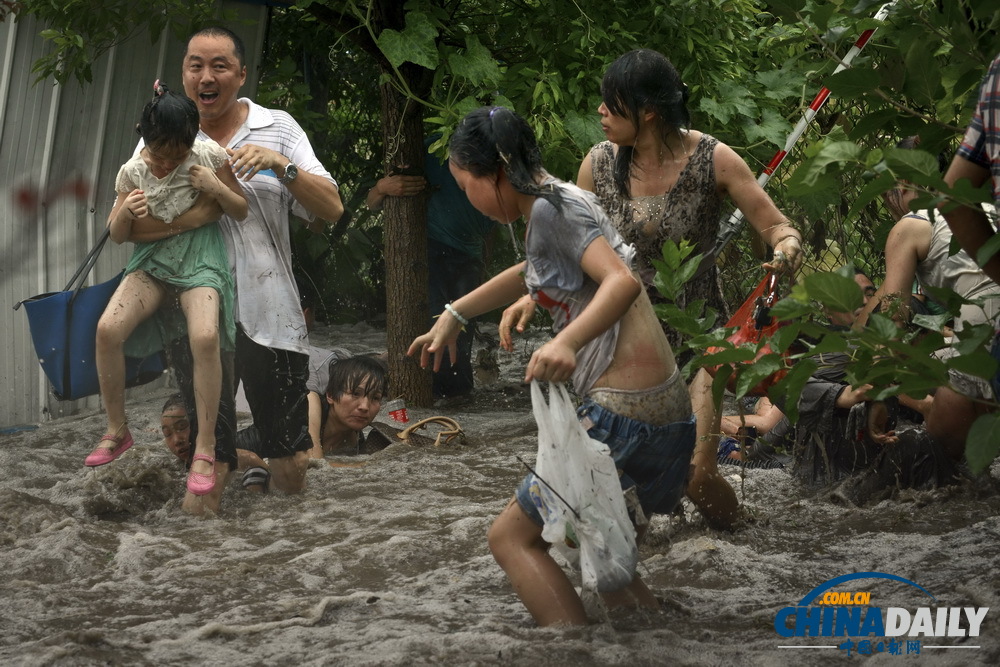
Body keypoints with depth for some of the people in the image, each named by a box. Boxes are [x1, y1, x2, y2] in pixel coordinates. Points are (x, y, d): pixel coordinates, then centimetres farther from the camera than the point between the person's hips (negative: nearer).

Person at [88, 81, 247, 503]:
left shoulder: (208, 155, -7)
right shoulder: (133, 172, -2)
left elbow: (241, 212, 4)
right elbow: (117, 236, 6)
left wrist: (216, 187, -17)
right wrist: (126, 211, -17)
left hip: (201, 262, -3)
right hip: (152, 261, 3)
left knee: (205, 336, -32)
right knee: (108, 329, -24)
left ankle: (205, 449, -21)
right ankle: (117, 430, -3)